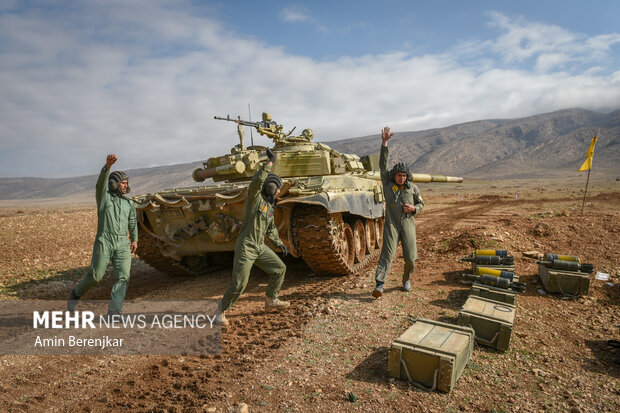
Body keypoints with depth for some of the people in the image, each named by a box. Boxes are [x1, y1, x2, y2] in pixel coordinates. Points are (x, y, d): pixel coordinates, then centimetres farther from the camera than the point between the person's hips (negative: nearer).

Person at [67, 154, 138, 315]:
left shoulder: (129, 203, 18)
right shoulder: (104, 197, 7)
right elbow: (101, 182, -13)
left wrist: (135, 240, 23)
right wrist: (108, 165, -29)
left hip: (123, 244, 3)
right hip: (104, 242, -3)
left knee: (123, 277, -11)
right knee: (95, 275, -3)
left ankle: (114, 311, -10)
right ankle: (76, 294, 27)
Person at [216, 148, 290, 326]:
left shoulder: (269, 206, 15)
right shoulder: (255, 197, -10)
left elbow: (271, 228, 28)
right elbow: (257, 181, -33)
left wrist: (279, 244, 25)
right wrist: (270, 162, -31)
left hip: (260, 248, 9)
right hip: (245, 247, -9)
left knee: (280, 269, 11)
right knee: (238, 284, -10)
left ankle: (271, 301, 28)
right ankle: (221, 311, 12)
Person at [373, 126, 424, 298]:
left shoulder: (412, 188, 7)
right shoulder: (388, 184, 1)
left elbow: (421, 204, 18)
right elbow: (383, 164, -7)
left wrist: (413, 208, -6)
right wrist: (384, 143, -15)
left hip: (408, 224, 2)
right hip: (391, 224, -2)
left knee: (410, 258, 4)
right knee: (387, 254, -12)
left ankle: (406, 280, 31)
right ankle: (379, 285, -17)